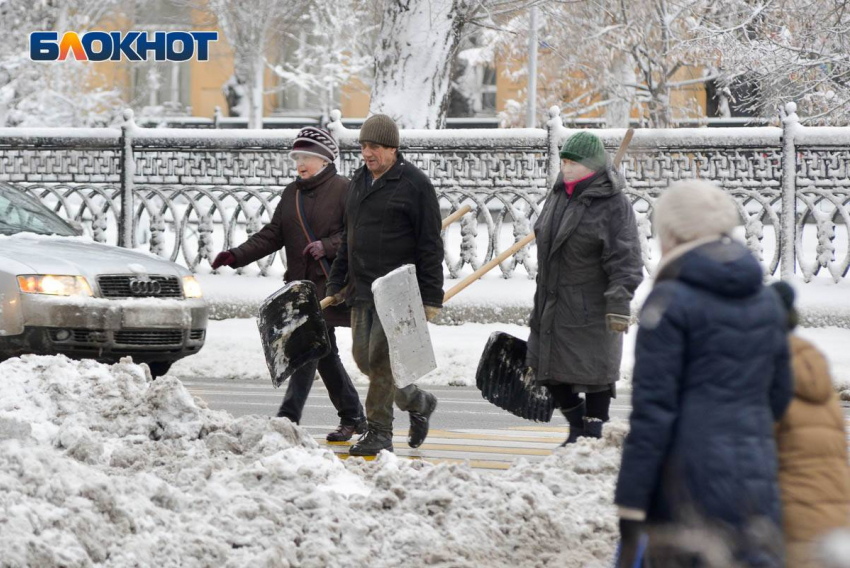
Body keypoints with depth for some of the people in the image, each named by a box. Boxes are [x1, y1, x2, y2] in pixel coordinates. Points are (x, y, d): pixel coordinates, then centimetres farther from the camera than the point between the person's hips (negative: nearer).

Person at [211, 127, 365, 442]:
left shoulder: (343, 189, -6)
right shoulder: (291, 194, 16)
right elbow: (272, 235, 12)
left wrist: (326, 246, -25)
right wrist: (237, 255, 1)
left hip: (328, 285, -7)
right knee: (325, 354, 12)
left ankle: (288, 417, -17)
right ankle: (352, 418, 22)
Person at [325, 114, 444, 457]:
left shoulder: (415, 184, -8)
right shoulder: (360, 180, 14)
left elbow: (429, 245, -9)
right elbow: (348, 236, 23)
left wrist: (431, 297, -14)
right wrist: (336, 283, 19)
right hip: (363, 288, 8)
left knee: (381, 357, -11)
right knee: (363, 357, 8)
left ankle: (379, 432, -1)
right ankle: (418, 402, 26)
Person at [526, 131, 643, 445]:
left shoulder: (613, 204, -13)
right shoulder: (559, 195, 11)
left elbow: (624, 260, -16)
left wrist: (619, 304, -23)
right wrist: (542, 298, 24)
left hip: (591, 306, -8)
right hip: (553, 302, 8)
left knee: (595, 371, -1)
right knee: (548, 367, 10)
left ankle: (593, 431, 10)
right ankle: (578, 424, 28)